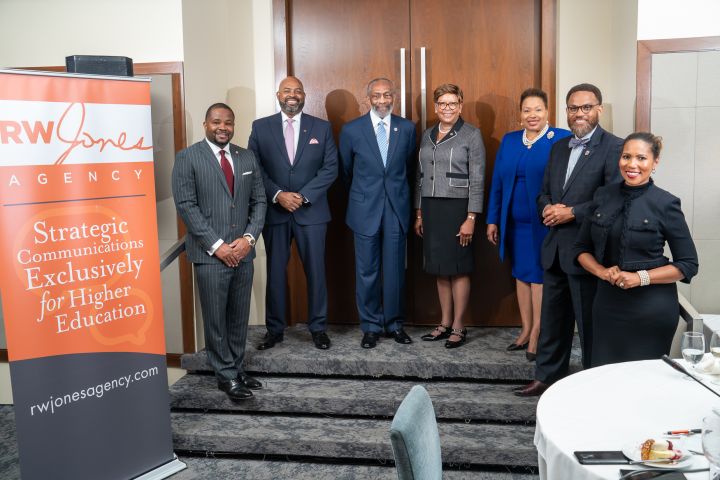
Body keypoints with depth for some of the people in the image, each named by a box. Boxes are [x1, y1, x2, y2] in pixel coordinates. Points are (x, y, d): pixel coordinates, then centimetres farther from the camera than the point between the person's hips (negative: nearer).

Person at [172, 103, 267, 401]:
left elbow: (258, 201, 10)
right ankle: (226, 375, 14)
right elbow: (186, 206, -8)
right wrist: (217, 245, -13)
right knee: (216, 318, 2)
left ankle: (237, 368, 23)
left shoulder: (247, 158, 10)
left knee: (239, 316, 10)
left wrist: (248, 238, -5)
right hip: (210, 253, -4)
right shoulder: (187, 158, -3)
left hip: (243, 252, 4)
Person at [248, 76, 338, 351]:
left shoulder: (321, 128, 5)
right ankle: (274, 329, 19)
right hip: (274, 211, 0)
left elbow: (330, 168, -1)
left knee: (315, 271, 5)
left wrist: (303, 196, -11)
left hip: (311, 211, 0)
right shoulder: (261, 127, 5)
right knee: (275, 272, 7)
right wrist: (278, 194, -13)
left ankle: (318, 328, 18)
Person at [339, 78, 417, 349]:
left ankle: (394, 324, 21)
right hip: (365, 210, -1)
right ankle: (370, 326, 17)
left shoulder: (407, 128, 2)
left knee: (395, 270, 7)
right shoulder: (351, 130, -2)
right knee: (366, 272, 5)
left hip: (396, 208, 1)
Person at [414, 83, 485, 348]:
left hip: (457, 207, -5)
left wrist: (471, 218, -13)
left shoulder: (471, 135, -4)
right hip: (431, 207, 5)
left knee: (458, 269, 1)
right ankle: (445, 323, 21)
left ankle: (458, 327, 12)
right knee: (439, 268, 10)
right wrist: (419, 213, 12)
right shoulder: (427, 135, 12)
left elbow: (477, 179, -8)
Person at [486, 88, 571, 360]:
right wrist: (492, 220, 8)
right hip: (514, 222, 5)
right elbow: (497, 182, 10)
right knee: (521, 274, 12)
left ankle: (536, 334, 14)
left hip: (544, 222, -5)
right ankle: (526, 330, 24)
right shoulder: (509, 141, 9)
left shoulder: (561, 139, -6)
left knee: (539, 276, 2)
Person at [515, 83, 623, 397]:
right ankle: (546, 377, 28)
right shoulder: (558, 147, 14)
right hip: (555, 249, 7)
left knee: (590, 322, 6)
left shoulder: (614, 147, -9)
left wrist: (571, 212, -18)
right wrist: (547, 209, -5)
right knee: (552, 320, 15)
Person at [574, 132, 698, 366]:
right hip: (607, 302, 3)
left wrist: (642, 278, -17)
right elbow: (582, 248, 9)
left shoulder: (665, 203, -9)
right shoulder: (603, 195, 2)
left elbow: (688, 264, -5)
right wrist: (601, 271, -10)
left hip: (651, 306, -3)